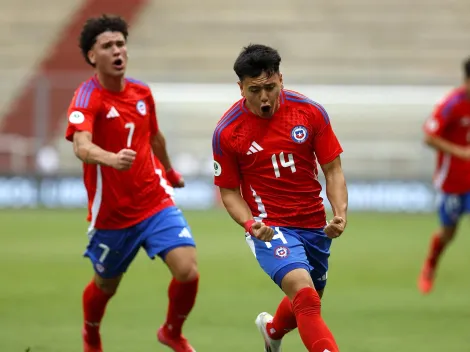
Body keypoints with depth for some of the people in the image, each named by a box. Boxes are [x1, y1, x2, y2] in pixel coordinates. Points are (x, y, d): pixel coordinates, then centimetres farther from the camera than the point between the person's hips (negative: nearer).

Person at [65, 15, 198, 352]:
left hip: (156, 201, 3)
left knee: (187, 270, -15)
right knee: (106, 286, 14)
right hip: (111, 215, -3)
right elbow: (82, 147, -36)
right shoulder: (88, 98, -17)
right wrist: (112, 159, -56)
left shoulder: (142, 93, 2)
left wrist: (170, 171, 39)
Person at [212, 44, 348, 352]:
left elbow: (333, 170, -1)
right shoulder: (227, 132, -12)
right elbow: (229, 191, -2)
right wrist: (250, 224, -21)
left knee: (308, 303, 23)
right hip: (270, 228, -4)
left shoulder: (311, 113, -8)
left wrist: (340, 213, -18)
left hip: (314, 225, 4)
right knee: (304, 295, -28)